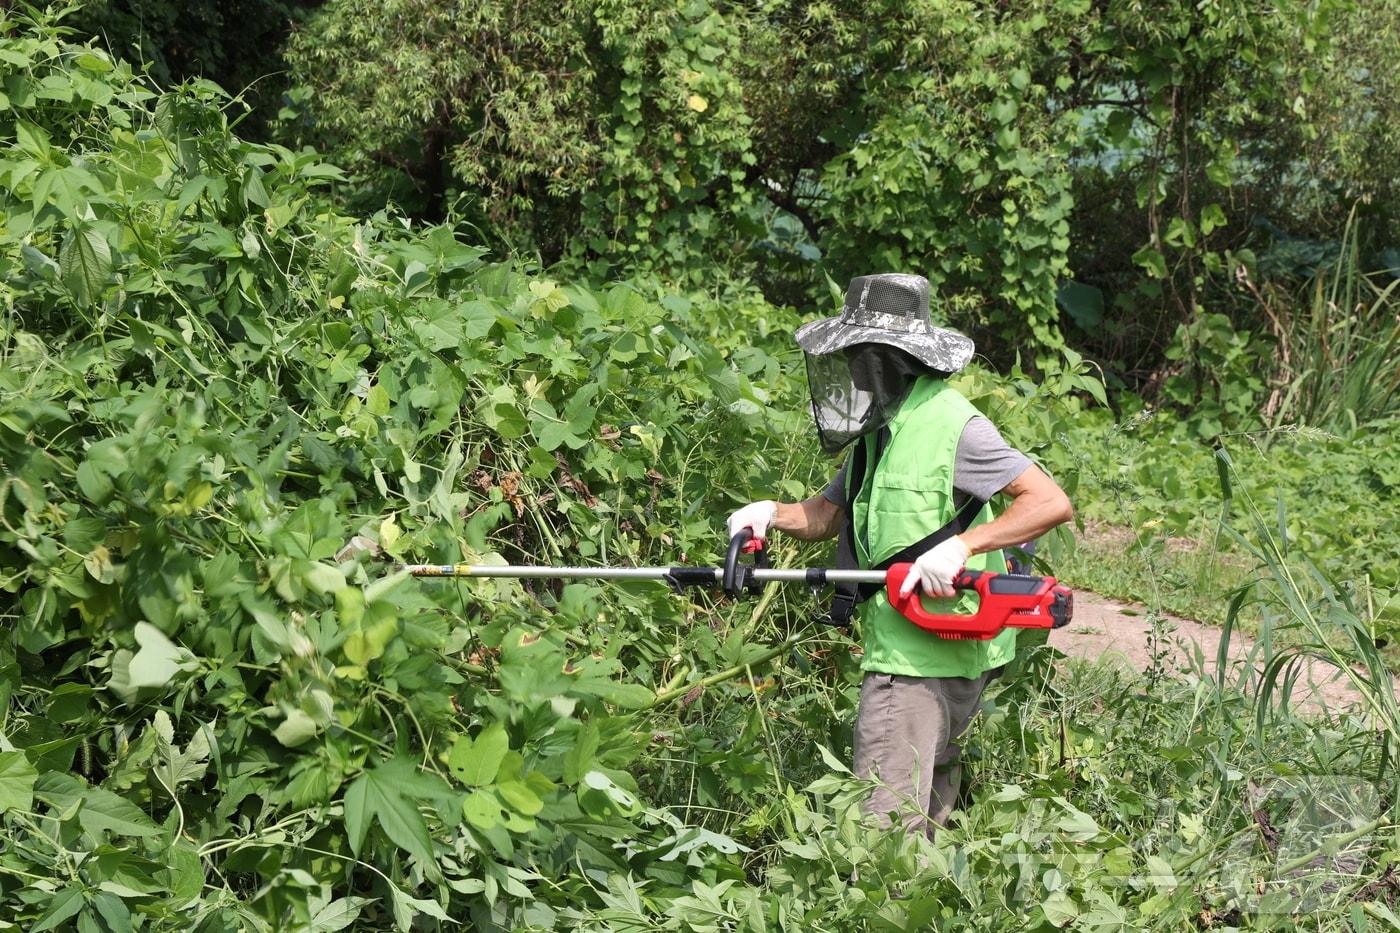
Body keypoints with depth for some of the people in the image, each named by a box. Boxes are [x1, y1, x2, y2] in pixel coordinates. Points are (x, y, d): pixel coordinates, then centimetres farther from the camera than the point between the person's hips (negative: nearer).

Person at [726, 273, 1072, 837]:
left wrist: (961, 545, -27)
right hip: (898, 649, 10)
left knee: (881, 829, -11)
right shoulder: (882, 427, 14)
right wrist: (773, 513, -3)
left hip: (923, 659, -10)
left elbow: (1051, 503, -19)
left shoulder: (950, 425, -15)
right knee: (924, 815, 19)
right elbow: (827, 515, 16)